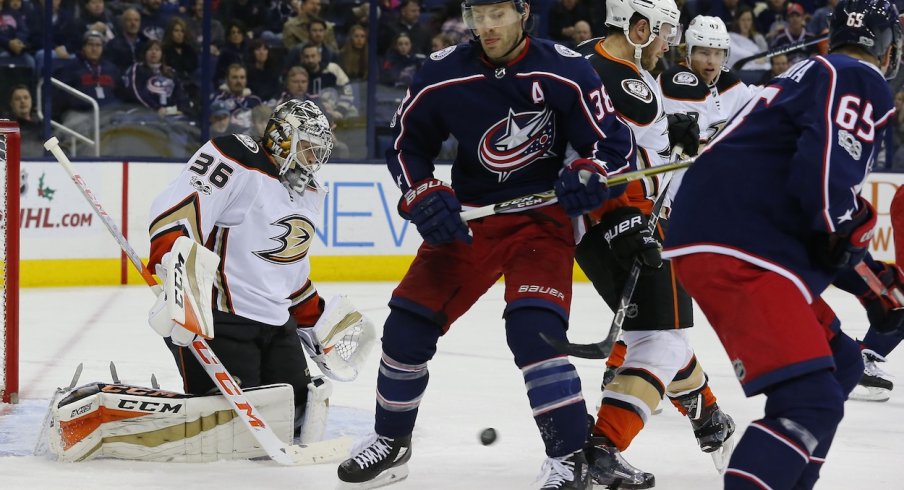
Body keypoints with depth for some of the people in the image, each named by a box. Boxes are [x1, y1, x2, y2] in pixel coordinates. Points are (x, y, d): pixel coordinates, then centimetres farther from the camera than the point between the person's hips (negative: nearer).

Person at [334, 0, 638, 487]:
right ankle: (391, 441, 26)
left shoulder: (564, 71, -16)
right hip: (467, 217, 4)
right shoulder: (443, 73, -8)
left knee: (534, 329, -24)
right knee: (408, 325, 2)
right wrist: (423, 196, -11)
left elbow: (612, 140, -10)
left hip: (542, 216, -4)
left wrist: (587, 172, -31)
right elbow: (406, 144, 6)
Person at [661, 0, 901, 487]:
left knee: (838, 364, 23)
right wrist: (855, 226, -3)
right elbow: (824, 175, -21)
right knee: (810, 401, -20)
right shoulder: (863, 82, -6)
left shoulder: (812, 74, 25)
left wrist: (861, 267, 26)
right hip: (735, 251, -10)